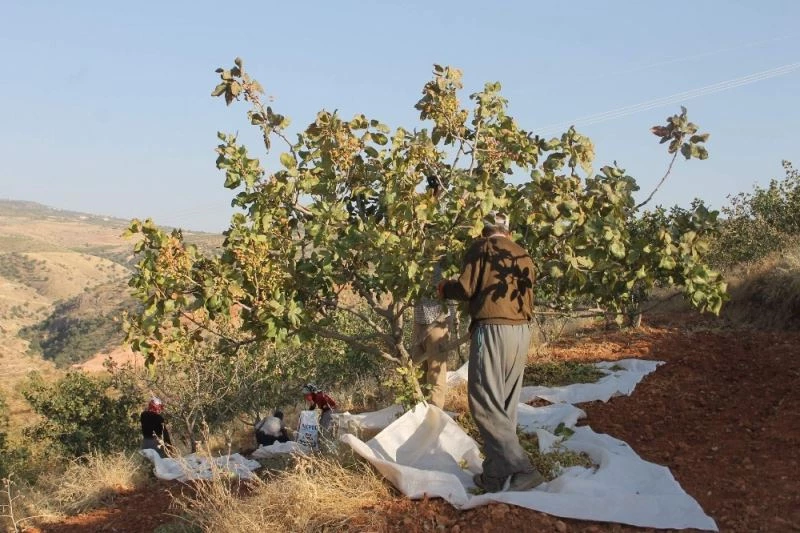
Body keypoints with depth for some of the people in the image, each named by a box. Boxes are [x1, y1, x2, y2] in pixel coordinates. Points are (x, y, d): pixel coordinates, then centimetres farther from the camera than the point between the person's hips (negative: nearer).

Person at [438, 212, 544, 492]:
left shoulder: (481, 248, 0)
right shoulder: (523, 255, 18)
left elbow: (466, 288, -7)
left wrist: (444, 288, 13)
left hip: (492, 329, -7)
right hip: (522, 331, 7)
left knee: (486, 402, -8)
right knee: (506, 404, 12)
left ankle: (518, 470, -17)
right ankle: (498, 472, 14)